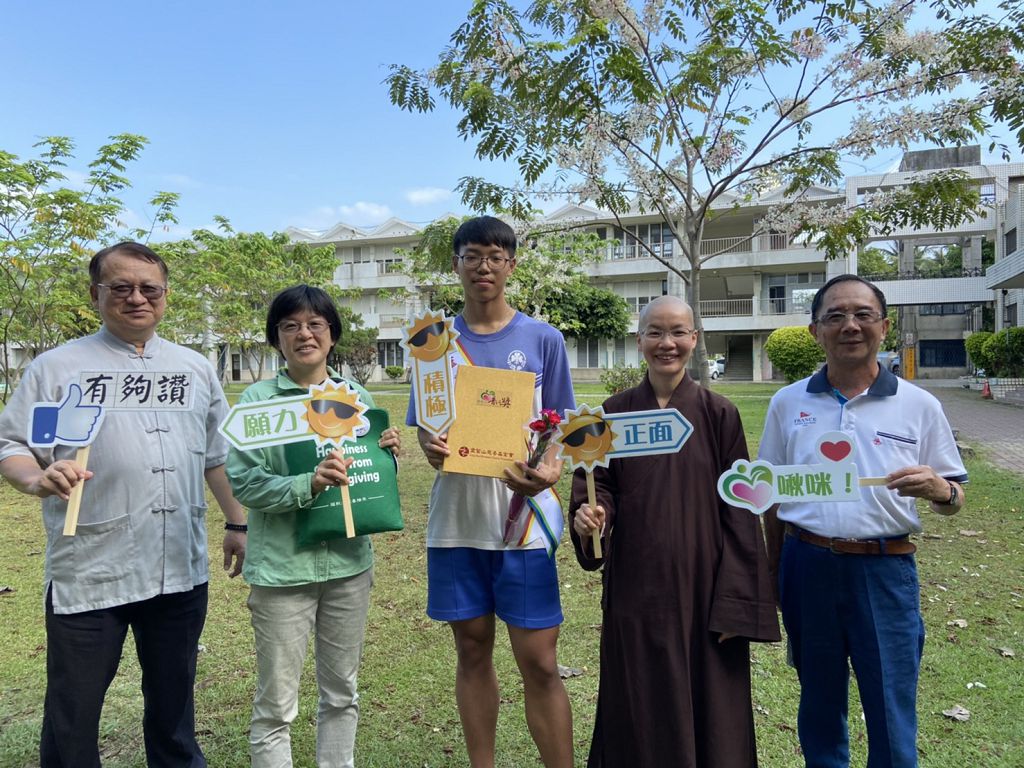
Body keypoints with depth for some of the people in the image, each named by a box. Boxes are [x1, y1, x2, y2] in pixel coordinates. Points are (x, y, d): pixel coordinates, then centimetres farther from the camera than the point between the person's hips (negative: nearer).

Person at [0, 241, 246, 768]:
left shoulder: (195, 368, 10)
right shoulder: (56, 368, -1)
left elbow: (218, 455, 14)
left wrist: (238, 524, 11)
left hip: (181, 570, 3)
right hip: (87, 573, -3)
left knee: (174, 703, 19)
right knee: (72, 713, 11)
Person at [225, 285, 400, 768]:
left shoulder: (357, 397, 5)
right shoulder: (258, 399, -6)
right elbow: (242, 482, -13)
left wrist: (387, 454, -9)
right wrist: (309, 483, -27)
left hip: (349, 562, 4)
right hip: (282, 566, -4)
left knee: (342, 693, 18)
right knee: (276, 705, 7)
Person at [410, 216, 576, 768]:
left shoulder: (543, 340, 2)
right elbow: (422, 427, 9)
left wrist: (549, 470, -18)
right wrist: (430, 448, -15)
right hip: (455, 516, 2)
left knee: (539, 662, -1)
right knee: (472, 650, 14)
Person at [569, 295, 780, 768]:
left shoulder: (718, 414, -5)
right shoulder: (616, 412, 1)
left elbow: (737, 509, -5)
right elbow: (599, 485, 3)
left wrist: (734, 604, -8)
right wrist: (588, 513, -21)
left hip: (701, 587, -1)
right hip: (635, 587, 2)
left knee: (705, 710, 10)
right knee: (638, 709, 12)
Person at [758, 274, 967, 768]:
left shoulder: (919, 406, 0)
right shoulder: (787, 403, 3)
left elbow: (953, 497, 4)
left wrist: (940, 491, -20)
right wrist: (774, 570, 9)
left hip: (884, 570, -1)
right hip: (808, 565, 2)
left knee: (892, 720, 8)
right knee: (819, 704, 17)